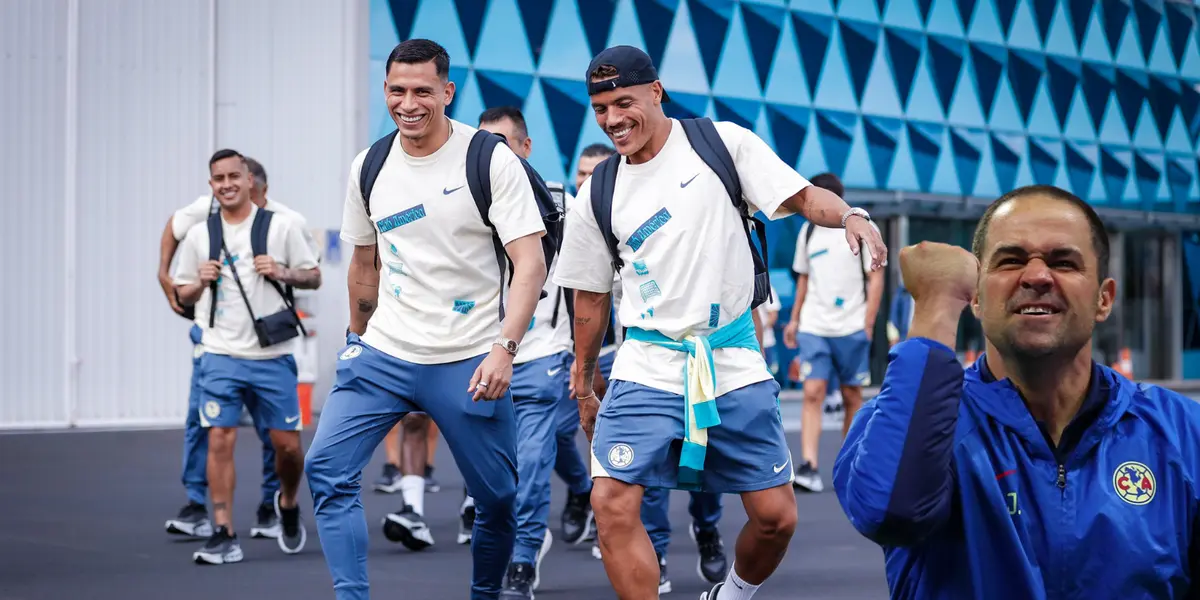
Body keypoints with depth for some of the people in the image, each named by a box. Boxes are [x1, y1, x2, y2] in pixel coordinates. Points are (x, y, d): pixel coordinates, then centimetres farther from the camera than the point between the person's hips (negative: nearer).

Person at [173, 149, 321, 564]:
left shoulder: (280, 227, 2)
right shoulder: (199, 234, 8)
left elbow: (314, 277, 7)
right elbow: (183, 295, 15)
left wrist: (284, 273, -12)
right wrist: (200, 283, -6)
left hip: (273, 355, -1)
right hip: (221, 356, 1)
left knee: (287, 443, 3)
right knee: (220, 440, -8)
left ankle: (288, 504, 33)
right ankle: (224, 536, -3)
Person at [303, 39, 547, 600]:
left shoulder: (491, 159, -9)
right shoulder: (369, 167, 5)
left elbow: (530, 263, -14)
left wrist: (503, 348, -25)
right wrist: (359, 338, 25)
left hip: (468, 361, -3)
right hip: (384, 352, 4)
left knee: (497, 496, 3)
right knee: (326, 466, -13)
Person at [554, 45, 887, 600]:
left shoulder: (722, 142, -2)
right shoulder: (596, 195, 5)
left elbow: (800, 197, -1)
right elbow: (591, 296, 14)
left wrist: (849, 214, -23)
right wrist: (583, 387, 18)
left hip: (734, 364, -1)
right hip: (647, 367, 1)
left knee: (776, 516, 0)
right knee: (612, 504, -17)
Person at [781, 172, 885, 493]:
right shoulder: (808, 231, 10)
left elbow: (875, 278, -2)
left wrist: (868, 324, -8)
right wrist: (794, 318, 15)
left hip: (851, 329, -2)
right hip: (813, 328, 3)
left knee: (852, 397, 6)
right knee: (813, 394, -10)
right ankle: (809, 469, -17)